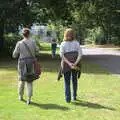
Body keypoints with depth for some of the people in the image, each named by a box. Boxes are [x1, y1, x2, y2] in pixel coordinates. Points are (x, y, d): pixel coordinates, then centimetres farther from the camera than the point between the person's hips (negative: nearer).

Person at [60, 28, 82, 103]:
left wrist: (69, 63, -15)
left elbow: (62, 55, -12)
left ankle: (68, 98, 3)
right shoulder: (76, 43, 1)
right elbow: (80, 54, -9)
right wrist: (75, 63, -15)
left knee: (67, 82, 7)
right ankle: (74, 96, 25)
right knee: (74, 80, 18)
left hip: (66, 65, -1)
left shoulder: (63, 44, -2)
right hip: (75, 65, 2)